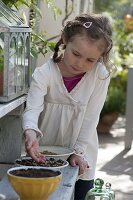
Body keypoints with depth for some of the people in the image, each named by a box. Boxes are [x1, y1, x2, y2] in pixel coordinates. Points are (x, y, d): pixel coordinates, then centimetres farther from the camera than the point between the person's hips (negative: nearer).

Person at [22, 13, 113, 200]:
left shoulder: (100, 75, -14)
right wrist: (30, 133, -50)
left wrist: (79, 151, -15)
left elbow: (91, 117, -11)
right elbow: (32, 108, -30)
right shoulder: (44, 74, -17)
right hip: (46, 154, 0)